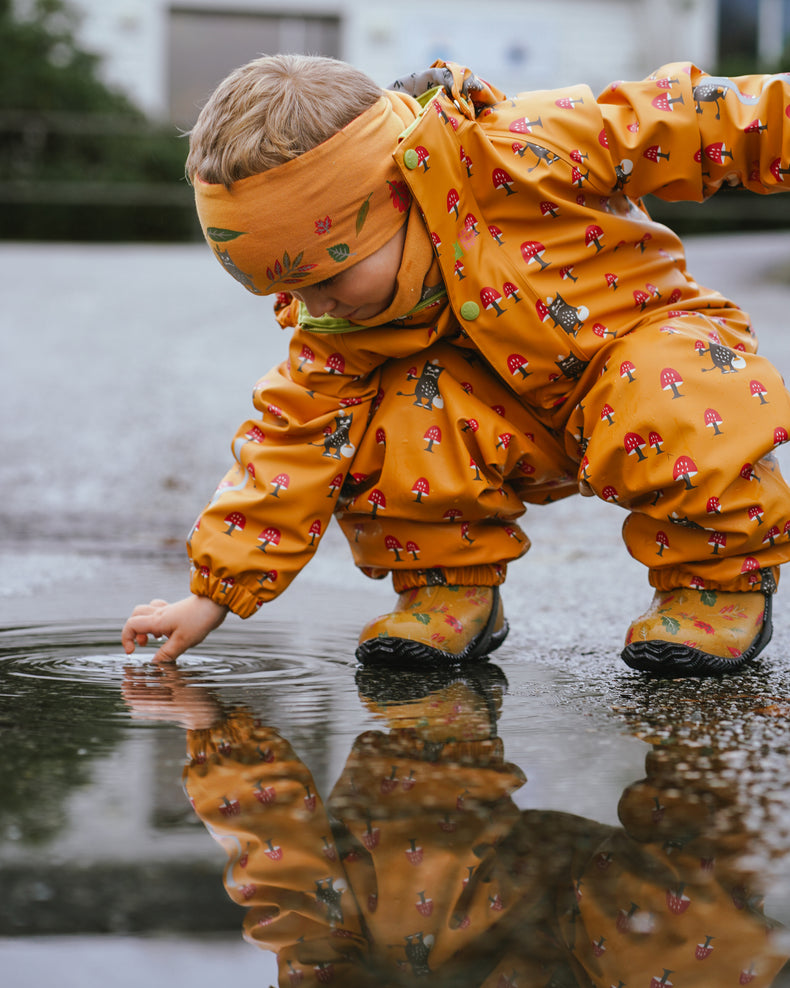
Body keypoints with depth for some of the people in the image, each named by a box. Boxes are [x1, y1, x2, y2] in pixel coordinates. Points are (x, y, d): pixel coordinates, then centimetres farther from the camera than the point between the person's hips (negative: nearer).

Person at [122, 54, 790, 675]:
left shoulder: (513, 153, -31)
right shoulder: (337, 317, -13)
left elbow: (676, 117, -24)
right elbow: (294, 437, -9)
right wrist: (216, 595, -11)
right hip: (516, 410, 4)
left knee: (673, 420, -38)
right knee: (381, 424, -24)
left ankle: (723, 574, -10)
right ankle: (449, 585, 0)